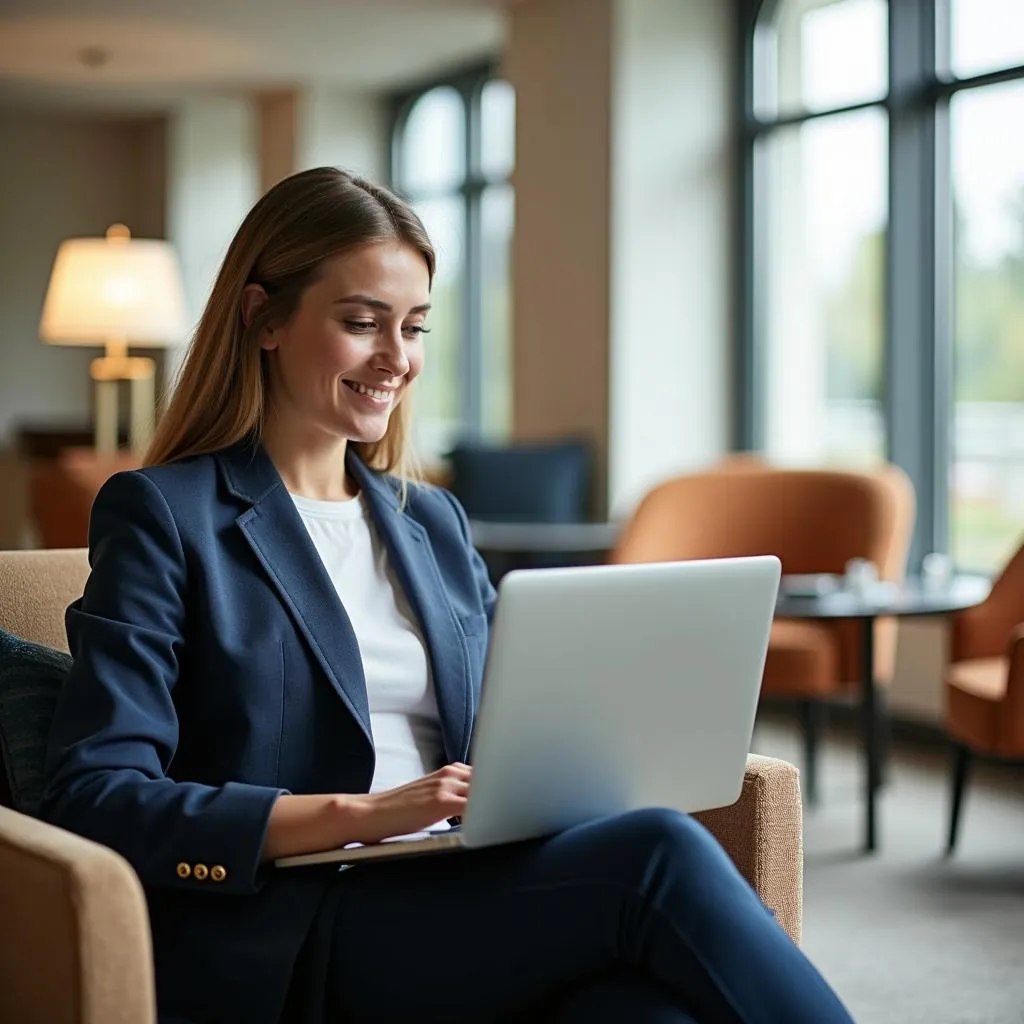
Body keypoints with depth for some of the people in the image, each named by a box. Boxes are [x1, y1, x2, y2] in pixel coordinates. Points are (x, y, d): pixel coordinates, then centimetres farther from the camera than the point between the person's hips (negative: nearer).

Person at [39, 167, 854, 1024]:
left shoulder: (433, 522, 23)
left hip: (457, 907, 5)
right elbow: (95, 799, -8)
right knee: (660, 856, -29)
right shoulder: (162, 516, 3)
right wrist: (360, 814, -18)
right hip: (287, 938, -5)